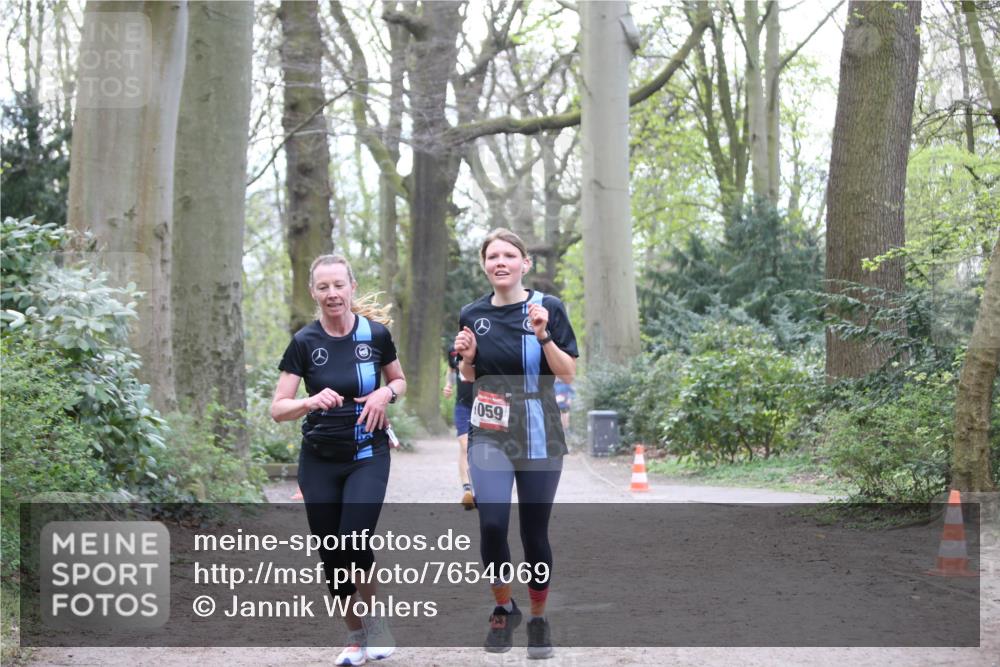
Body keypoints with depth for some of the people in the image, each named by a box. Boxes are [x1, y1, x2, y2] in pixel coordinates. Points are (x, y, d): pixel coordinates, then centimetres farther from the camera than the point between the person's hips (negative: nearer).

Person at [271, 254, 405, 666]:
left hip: (368, 456, -1)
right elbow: (278, 409, -8)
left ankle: (374, 616, 8)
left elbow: (400, 380, 13)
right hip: (320, 461, 2)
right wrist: (312, 401, -28)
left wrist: (386, 393, -10)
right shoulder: (304, 342, -6)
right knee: (331, 554, 5)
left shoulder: (376, 333, -4)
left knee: (354, 541, -19)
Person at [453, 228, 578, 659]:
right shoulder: (473, 315, 4)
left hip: (539, 437, -1)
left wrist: (543, 335, -20)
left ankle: (539, 619, 25)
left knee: (534, 531, 4)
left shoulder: (547, 308, -5)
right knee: (491, 525, -15)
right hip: (489, 434, 2)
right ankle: (504, 609, 10)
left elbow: (569, 374, -7)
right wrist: (467, 357, -5)